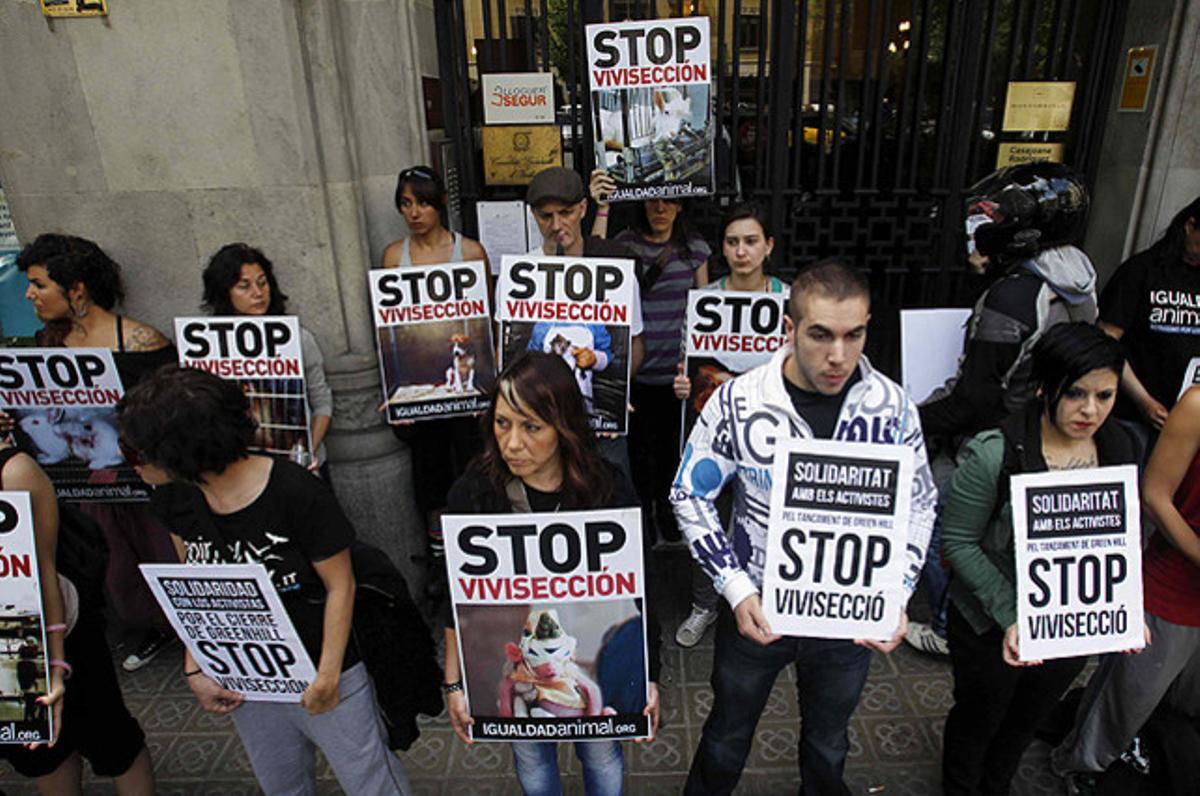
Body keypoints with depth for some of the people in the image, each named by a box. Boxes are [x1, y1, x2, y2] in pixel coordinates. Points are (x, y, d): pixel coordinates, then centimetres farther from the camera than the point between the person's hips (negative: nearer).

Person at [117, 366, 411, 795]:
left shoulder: (297, 493, -27)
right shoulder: (175, 497, -9)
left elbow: (340, 586, -17)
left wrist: (328, 675, -14)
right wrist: (194, 669, -2)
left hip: (318, 674, -5)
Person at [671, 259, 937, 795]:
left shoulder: (893, 407, -14)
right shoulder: (737, 402, -20)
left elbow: (919, 506, 0)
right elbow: (690, 496, -10)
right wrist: (736, 589, -18)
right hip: (757, 610, -1)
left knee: (828, 743, 28)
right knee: (727, 736, 23)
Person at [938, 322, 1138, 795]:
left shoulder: (1122, 449, -8)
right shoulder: (993, 454, -26)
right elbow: (958, 542, -20)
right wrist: (1011, 616, -25)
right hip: (991, 627, -5)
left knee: (1027, 721, 28)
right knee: (978, 719, 21)